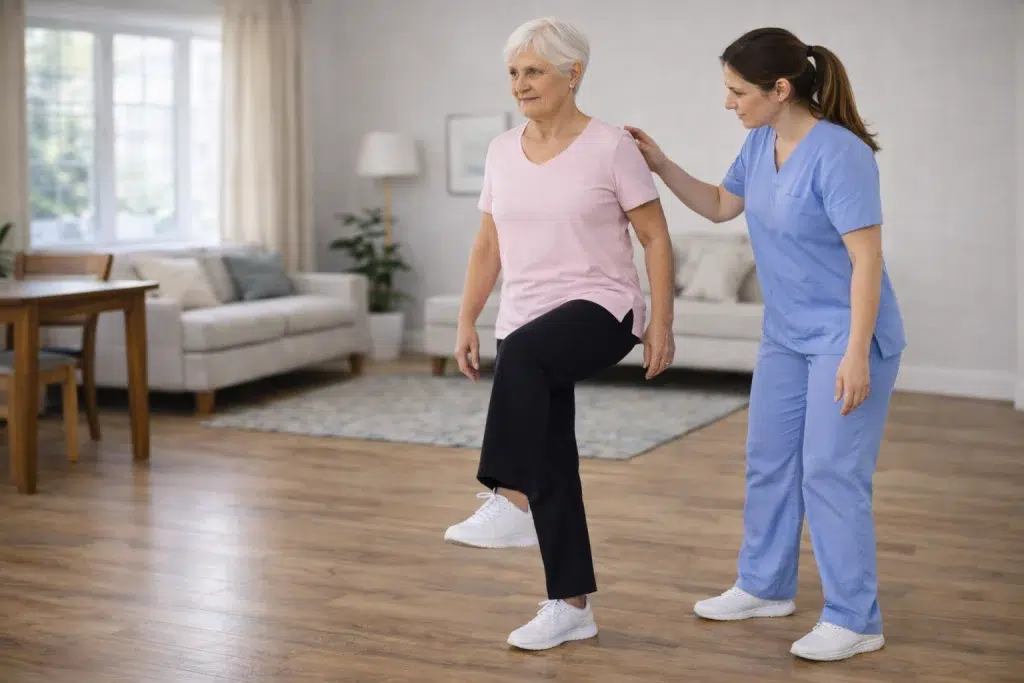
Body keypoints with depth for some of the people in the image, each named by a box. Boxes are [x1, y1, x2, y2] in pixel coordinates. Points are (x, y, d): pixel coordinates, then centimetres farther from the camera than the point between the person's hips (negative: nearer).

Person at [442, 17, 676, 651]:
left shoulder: (611, 147, -8)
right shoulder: (502, 151, 9)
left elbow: (656, 239, -6)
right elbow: (489, 246, 15)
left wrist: (662, 325, -12)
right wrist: (467, 321, 10)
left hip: (602, 311, -6)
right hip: (527, 328, 6)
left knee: (521, 352, -38)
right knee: (550, 461, 5)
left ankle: (510, 501, -30)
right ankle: (572, 605, 16)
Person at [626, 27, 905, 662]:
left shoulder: (839, 153, -23)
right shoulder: (761, 142, 1)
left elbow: (867, 259, -24)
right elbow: (720, 206, 17)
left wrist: (856, 354, -26)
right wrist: (661, 164, 5)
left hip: (849, 338, -9)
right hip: (786, 337, 9)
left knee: (831, 472, -7)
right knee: (769, 461, 15)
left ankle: (856, 620, 4)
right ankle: (765, 586, 31)